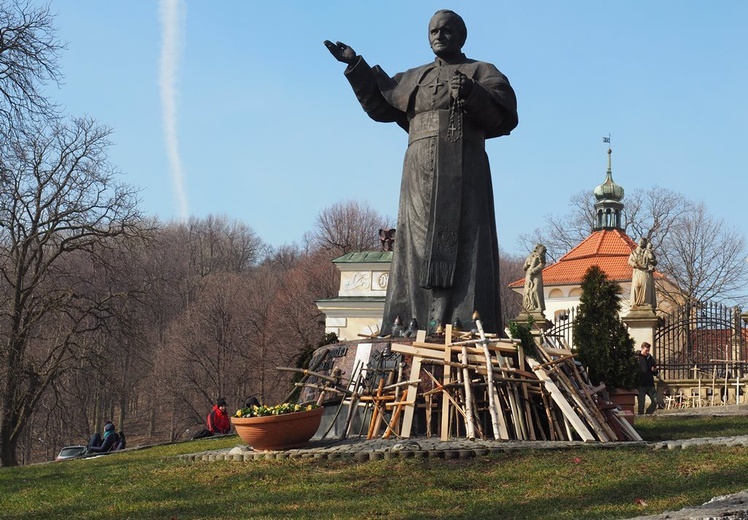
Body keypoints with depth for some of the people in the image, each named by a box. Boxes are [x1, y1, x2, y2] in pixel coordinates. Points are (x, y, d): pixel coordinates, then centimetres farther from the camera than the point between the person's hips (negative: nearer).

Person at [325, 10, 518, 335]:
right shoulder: (414, 79, 26)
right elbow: (379, 105, 27)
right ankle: (411, 324, -10)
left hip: (463, 171, -4)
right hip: (420, 172, 4)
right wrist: (355, 66, 19)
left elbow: (503, 116, -1)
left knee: (463, 244, -14)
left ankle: (466, 320, -21)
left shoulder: (481, 73, 12)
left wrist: (471, 94, -18)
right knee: (417, 246, -4)